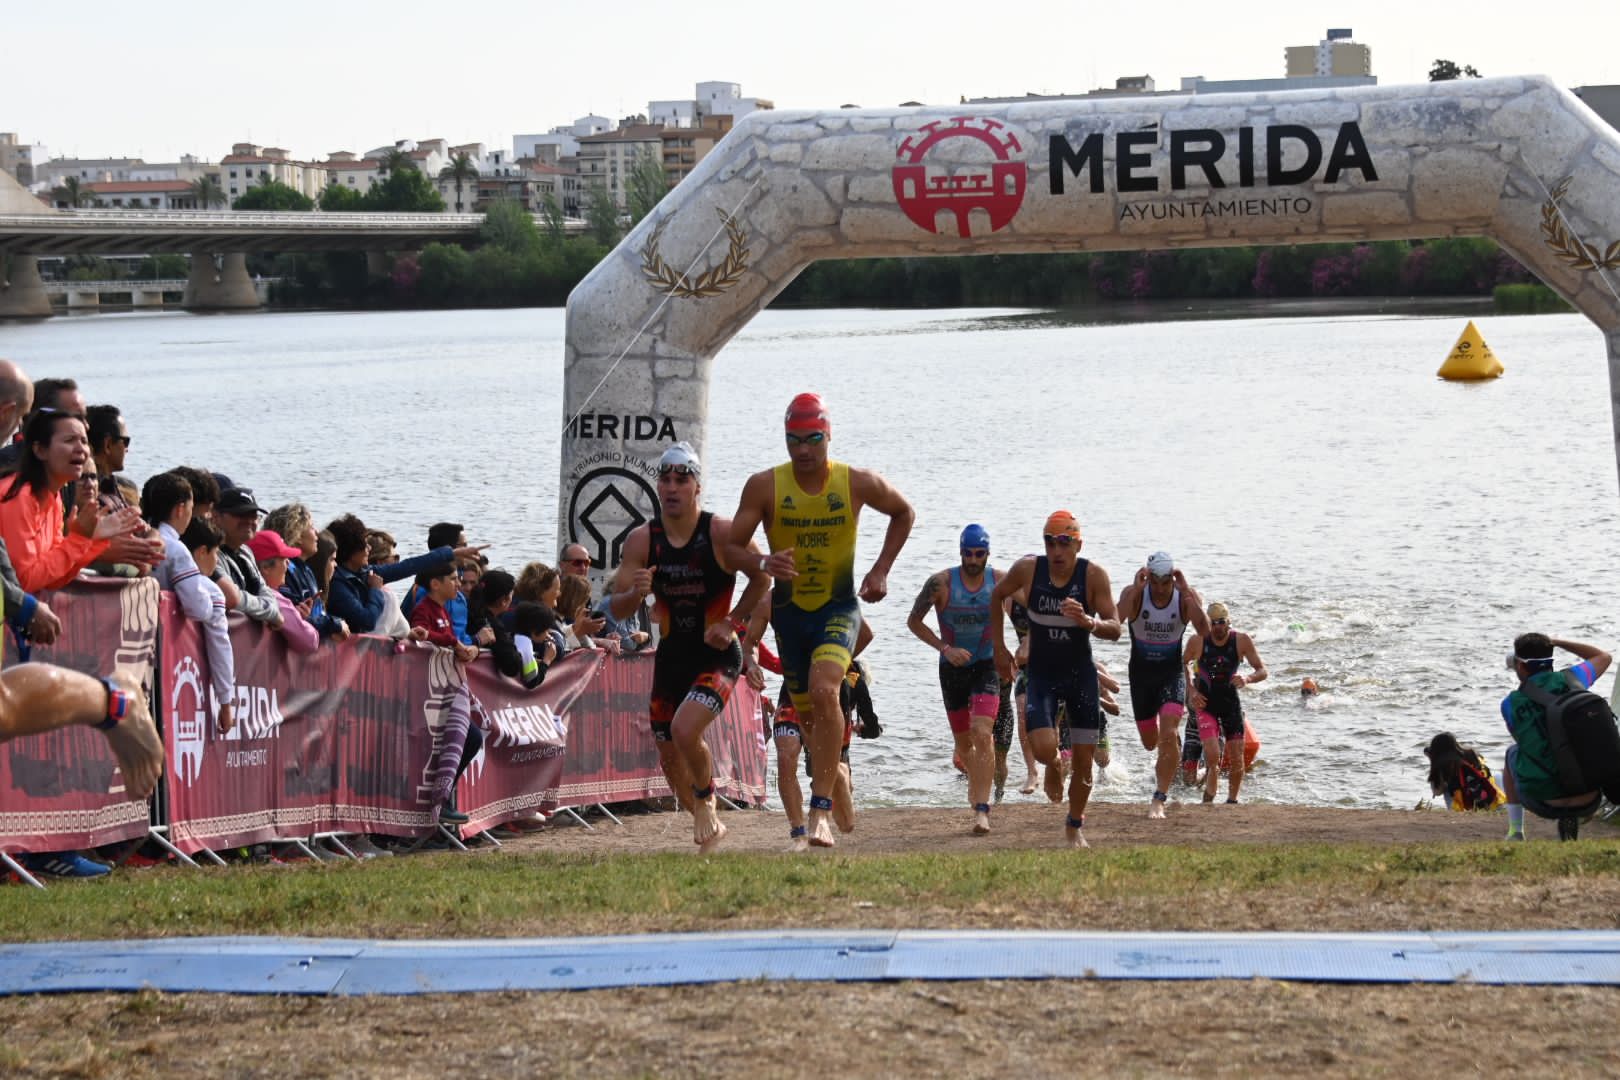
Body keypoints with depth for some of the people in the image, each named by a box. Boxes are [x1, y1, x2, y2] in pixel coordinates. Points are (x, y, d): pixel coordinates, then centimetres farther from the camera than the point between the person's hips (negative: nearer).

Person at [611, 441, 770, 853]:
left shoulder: (722, 533, -14)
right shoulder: (641, 539, -6)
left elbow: (762, 577, 0)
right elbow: (617, 610, -5)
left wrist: (733, 623, -8)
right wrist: (636, 593, -26)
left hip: (718, 657, -5)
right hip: (671, 657, 5)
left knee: (685, 730, -26)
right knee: (669, 756, 11)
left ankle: (706, 801, 4)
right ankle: (708, 827, 35)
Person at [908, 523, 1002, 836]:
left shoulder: (1001, 582, -9)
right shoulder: (941, 583, -12)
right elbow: (914, 621, -4)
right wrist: (945, 648, -13)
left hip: (986, 666, -1)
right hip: (952, 668, 1)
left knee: (983, 736, -20)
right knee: (963, 742, 13)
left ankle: (982, 809, -22)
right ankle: (976, 784, 42)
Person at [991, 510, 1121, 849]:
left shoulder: (1093, 575, -15)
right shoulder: (1028, 569, -12)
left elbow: (1115, 629, -17)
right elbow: (997, 596, 8)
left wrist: (1089, 622, -39)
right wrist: (999, 648, 5)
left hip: (1081, 673, 0)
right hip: (1042, 673, 0)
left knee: (1084, 758, 4)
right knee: (1043, 749, -19)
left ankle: (1075, 826, 26)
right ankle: (1054, 766, 20)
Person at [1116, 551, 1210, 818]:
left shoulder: (1186, 596, -15)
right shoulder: (1134, 594, -16)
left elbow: (1205, 631, -31)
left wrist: (1187, 592, -34)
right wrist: (1135, 590, -38)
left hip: (1172, 672, -2)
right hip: (1141, 672, 2)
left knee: (1168, 736, -20)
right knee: (1150, 742, 15)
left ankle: (1159, 800, -10)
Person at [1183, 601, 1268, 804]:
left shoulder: (1242, 641, -10)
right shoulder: (1198, 641, -12)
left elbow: (1262, 671, -5)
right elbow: (1183, 664, 8)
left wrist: (1247, 678, -26)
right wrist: (1192, 691, -4)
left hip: (1231, 703, 2)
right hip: (1206, 704, -2)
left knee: (1236, 759, 4)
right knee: (1212, 755, -18)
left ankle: (1232, 800, 25)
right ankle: (1208, 800, -5)